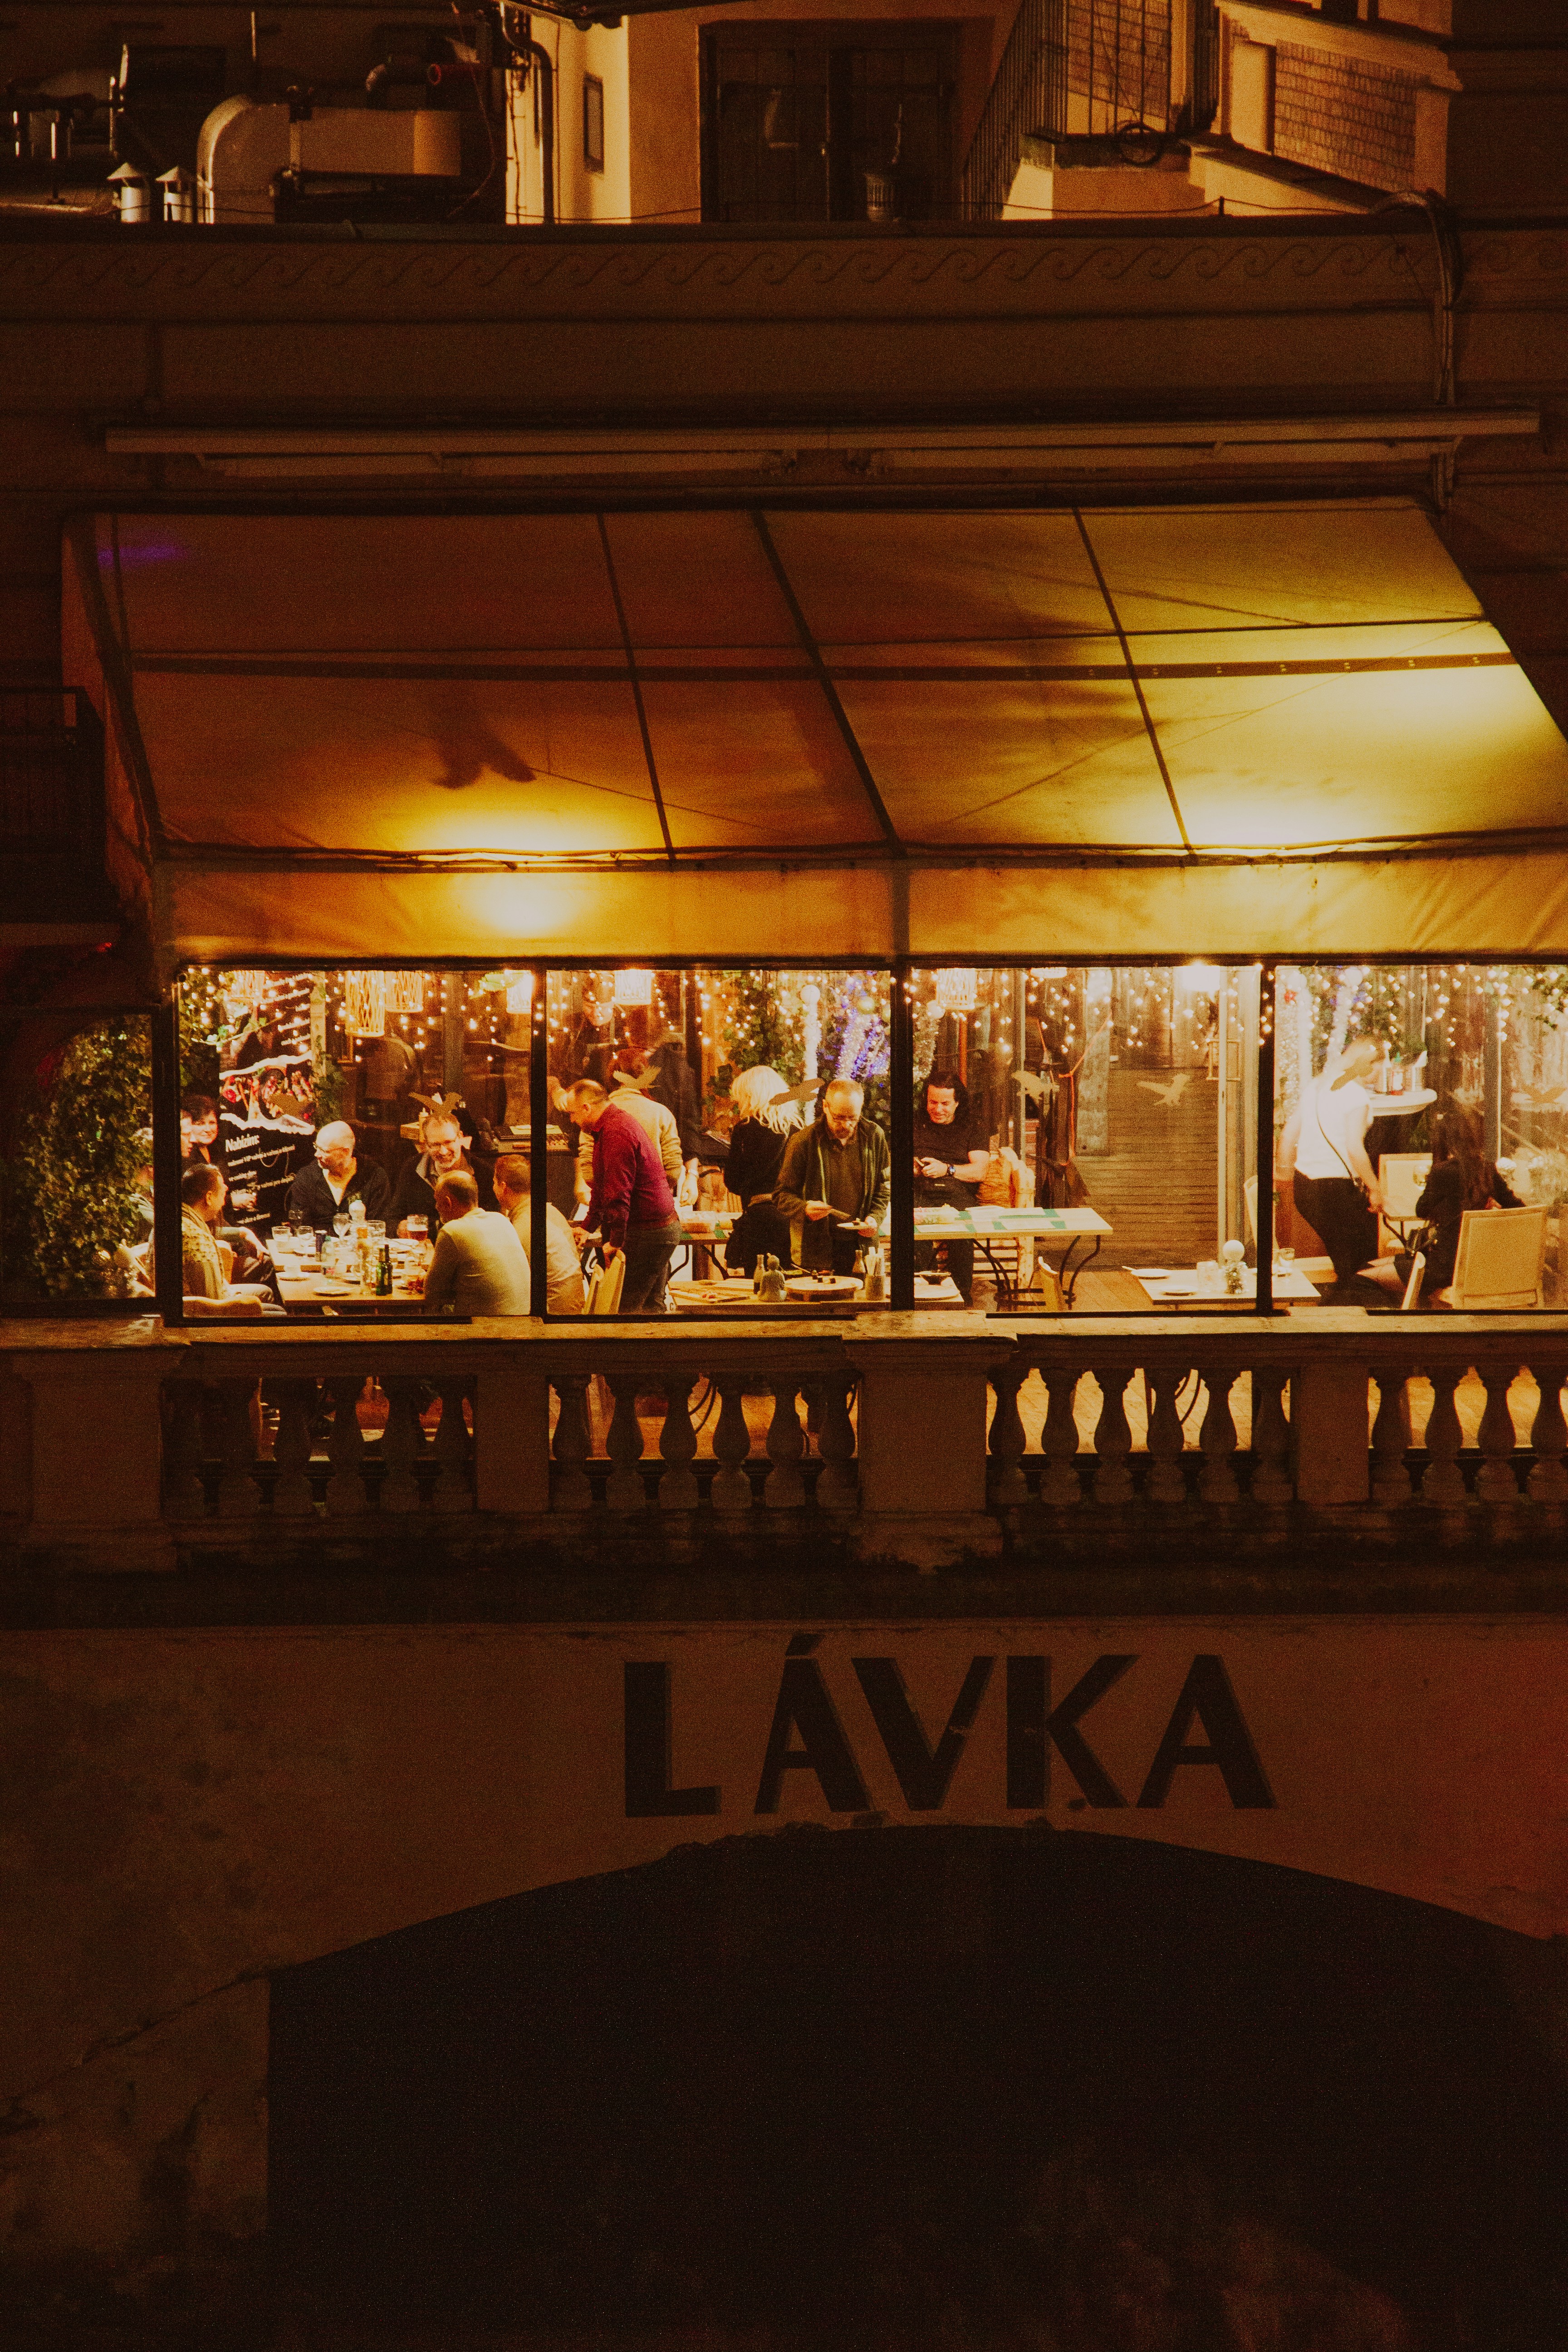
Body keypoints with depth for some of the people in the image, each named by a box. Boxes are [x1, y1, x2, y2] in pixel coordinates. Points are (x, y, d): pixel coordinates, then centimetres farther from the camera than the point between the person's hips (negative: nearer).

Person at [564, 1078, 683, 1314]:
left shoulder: (616, 1132, -20)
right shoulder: (616, 1124, 16)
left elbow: (619, 1192, -25)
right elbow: (603, 1185, 28)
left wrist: (616, 1241, -21)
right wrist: (589, 1227, 30)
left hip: (647, 1235, -11)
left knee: (625, 1306, -12)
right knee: (651, 1305, 13)